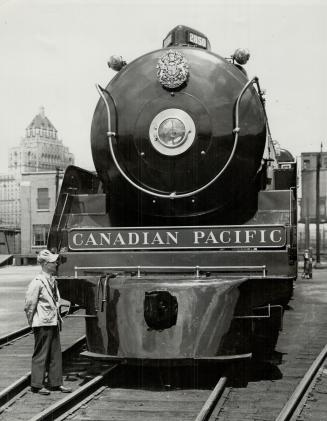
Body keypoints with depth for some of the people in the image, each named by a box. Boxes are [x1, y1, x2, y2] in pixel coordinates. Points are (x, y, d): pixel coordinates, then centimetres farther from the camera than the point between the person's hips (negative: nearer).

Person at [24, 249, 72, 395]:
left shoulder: (53, 281, 10)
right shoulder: (37, 282, -16)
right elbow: (29, 303, -13)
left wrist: (58, 318, 16)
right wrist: (32, 322, -7)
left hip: (54, 322, 8)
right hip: (43, 324, -8)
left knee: (56, 353, 12)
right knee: (41, 354, 0)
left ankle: (55, 383, 21)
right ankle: (37, 385, 10)